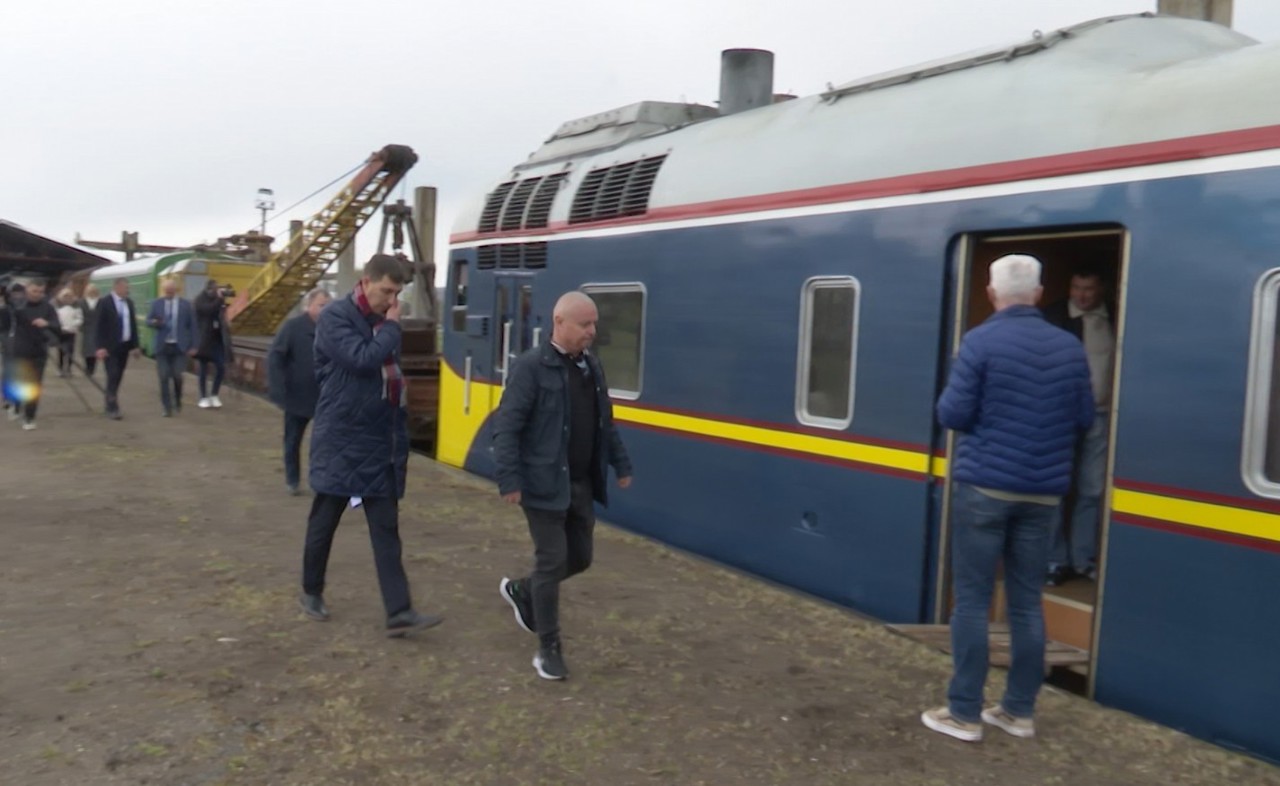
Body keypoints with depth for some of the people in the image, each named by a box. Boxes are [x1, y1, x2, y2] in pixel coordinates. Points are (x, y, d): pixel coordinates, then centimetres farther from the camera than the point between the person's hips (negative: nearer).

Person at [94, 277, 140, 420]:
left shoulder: (129, 302, 9)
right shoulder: (104, 303, -8)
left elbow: (133, 324, 14)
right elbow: (98, 327, -11)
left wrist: (135, 345, 11)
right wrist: (100, 347, -18)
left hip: (124, 346, 6)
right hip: (110, 347, -6)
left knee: (118, 377, 9)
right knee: (113, 376, -9)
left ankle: (109, 403, 22)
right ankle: (112, 408, -6)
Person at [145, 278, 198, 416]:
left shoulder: (185, 304, 2)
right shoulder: (156, 303, 5)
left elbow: (192, 326, 3)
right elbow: (148, 320, 9)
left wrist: (193, 346, -1)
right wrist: (154, 322, -16)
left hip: (179, 346, -1)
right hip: (162, 346, 1)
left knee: (177, 376, -7)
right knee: (164, 377, -2)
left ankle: (178, 400, 20)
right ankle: (167, 407, 6)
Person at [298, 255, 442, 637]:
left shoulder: (383, 323, 11)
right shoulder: (335, 317, -10)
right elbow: (362, 359, -26)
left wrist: (400, 437, 12)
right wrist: (391, 327, -12)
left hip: (380, 443, 6)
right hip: (341, 442, -6)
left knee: (386, 529, 2)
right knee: (325, 521, 10)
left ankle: (399, 613, 1)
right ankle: (311, 592, 30)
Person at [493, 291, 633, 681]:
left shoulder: (591, 366, 9)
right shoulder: (531, 366, -14)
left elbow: (605, 423, 18)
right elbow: (506, 427, -17)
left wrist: (620, 464, 17)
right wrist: (510, 480, -21)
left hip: (582, 484, 7)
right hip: (544, 485, -7)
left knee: (580, 557, 13)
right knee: (552, 561, -2)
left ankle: (521, 591, 39)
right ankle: (548, 650, 12)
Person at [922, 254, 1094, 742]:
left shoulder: (981, 341, -10)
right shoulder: (1069, 348, 4)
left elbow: (952, 415, -12)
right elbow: (1083, 420, 10)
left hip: (984, 486, -4)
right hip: (1042, 492, 5)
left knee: (972, 600, 2)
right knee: (1027, 602, 11)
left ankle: (965, 713, 6)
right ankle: (1020, 711, 20)